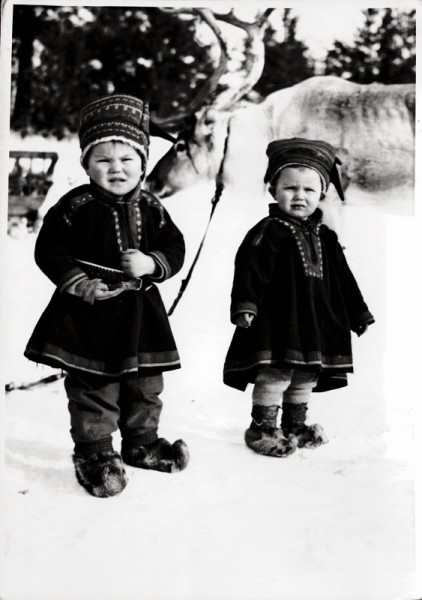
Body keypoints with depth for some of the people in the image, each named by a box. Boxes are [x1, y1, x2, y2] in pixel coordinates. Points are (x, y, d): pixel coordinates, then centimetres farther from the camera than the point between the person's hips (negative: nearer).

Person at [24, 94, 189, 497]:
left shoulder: (151, 209, 3)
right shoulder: (75, 206, -9)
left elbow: (175, 248, 5)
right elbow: (49, 249, -8)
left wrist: (151, 263, -14)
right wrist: (77, 282, -18)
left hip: (139, 312, 4)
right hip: (89, 313, -4)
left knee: (145, 384, 15)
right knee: (92, 387, 3)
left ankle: (141, 442, 34)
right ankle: (94, 452, 18)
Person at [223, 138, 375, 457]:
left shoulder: (325, 237, 12)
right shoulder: (267, 232, -8)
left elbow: (343, 280, 18)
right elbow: (249, 270, -16)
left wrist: (359, 314, 19)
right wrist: (244, 306, -27)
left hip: (316, 323, 7)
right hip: (277, 321, -7)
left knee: (305, 377, 15)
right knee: (273, 374, -6)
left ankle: (295, 425, 31)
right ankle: (262, 428, 8)